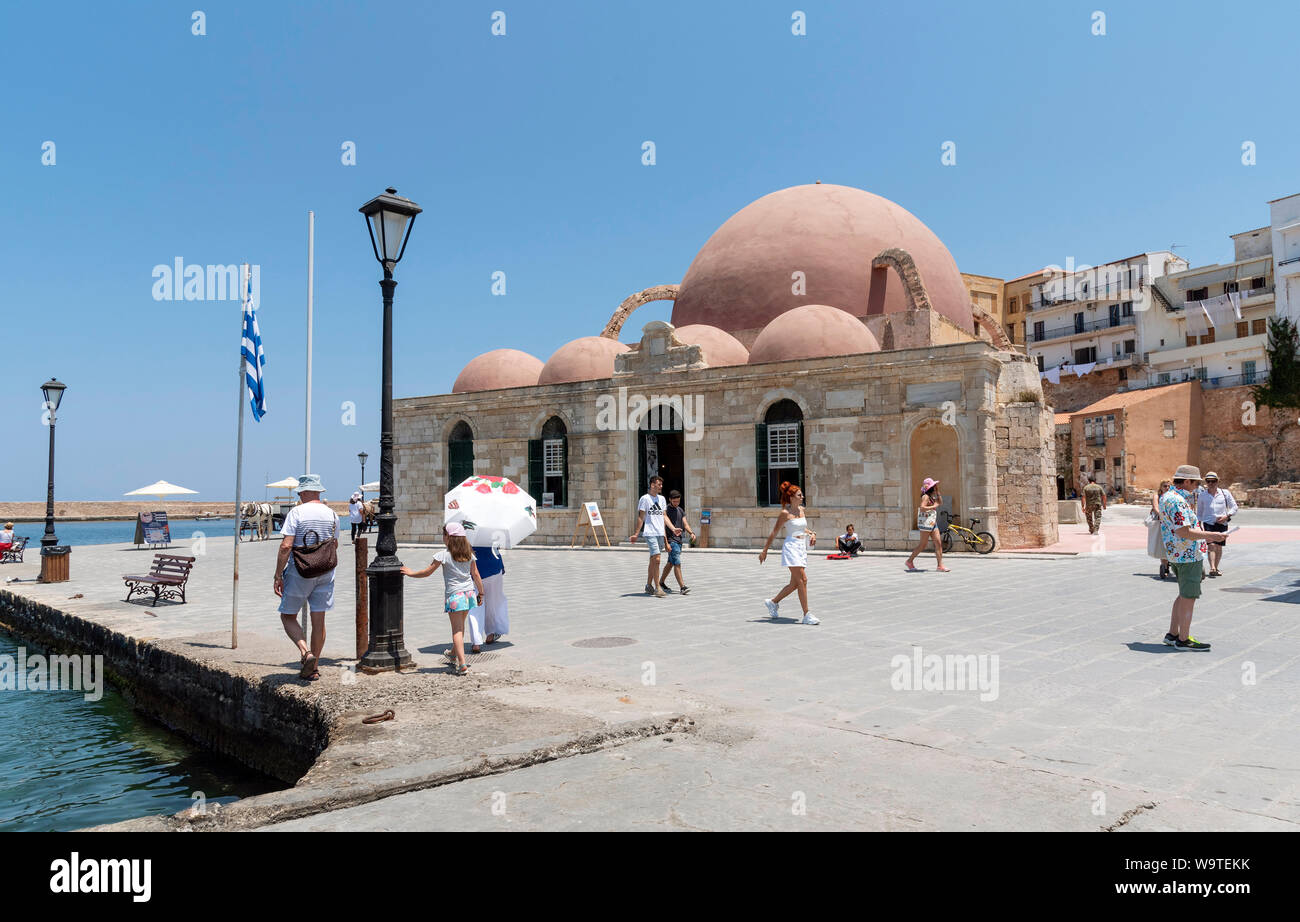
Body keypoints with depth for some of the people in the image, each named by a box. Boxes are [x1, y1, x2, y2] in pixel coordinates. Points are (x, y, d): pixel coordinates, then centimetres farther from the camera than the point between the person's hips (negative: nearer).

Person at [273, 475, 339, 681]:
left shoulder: (297, 512, -10)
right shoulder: (331, 514, 5)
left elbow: (286, 546, -15)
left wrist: (277, 576, -11)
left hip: (299, 572, -4)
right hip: (325, 572, 4)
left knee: (288, 616, 9)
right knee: (318, 619, 8)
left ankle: (306, 652, -12)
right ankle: (314, 667, 14)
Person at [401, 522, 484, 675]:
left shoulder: (443, 555, -11)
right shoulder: (469, 553, 5)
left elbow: (427, 572, -6)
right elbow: (476, 575, 8)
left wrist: (411, 573, 10)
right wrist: (480, 593, 17)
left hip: (454, 595, -5)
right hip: (469, 593, 6)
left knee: (457, 630, -3)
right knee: (460, 627, 21)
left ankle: (462, 665, -10)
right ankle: (454, 656, 38)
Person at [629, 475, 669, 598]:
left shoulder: (661, 499, 15)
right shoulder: (645, 498, -4)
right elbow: (640, 517, -4)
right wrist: (636, 533, -9)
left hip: (660, 533, 6)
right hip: (650, 533, -6)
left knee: (653, 560, 11)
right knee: (656, 559, -14)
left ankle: (649, 585, 21)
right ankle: (657, 588, -11)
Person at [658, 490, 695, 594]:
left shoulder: (680, 510, 17)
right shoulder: (666, 510, -7)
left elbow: (685, 524, 10)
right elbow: (667, 522, -25)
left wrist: (691, 533, -10)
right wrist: (674, 529, -45)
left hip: (679, 539, 8)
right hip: (671, 540, -8)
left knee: (670, 563, 14)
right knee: (677, 563, -13)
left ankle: (661, 583, 26)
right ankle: (682, 587, -16)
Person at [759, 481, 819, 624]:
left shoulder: (801, 510, 12)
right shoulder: (785, 513, -8)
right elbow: (774, 533, -4)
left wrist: (811, 534, 6)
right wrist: (764, 550, -2)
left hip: (802, 548, 8)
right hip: (791, 547, -8)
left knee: (795, 583, 10)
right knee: (802, 580, -13)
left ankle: (773, 602, 30)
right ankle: (807, 615, -9)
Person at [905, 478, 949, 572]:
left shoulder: (932, 497, 16)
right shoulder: (925, 497, -13)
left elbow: (940, 503, 21)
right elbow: (922, 508, -25)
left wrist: (937, 491, 13)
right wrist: (933, 506, -17)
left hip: (933, 523, 9)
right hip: (926, 523, -9)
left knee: (939, 543, 0)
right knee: (922, 545, -2)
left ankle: (940, 565, -1)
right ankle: (910, 561, 12)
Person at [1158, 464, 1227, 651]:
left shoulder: (1167, 496, 15)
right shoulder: (1177, 501, -19)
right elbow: (1184, 532, -23)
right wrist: (1210, 535, -16)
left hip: (1177, 555, 11)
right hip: (1188, 555, -11)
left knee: (1184, 596, 17)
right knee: (1188, 597, -4)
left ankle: (1173, 634, 22)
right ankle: (1183, 640, 2)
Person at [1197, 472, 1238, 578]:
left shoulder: (1225, 493, 4)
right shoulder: (1202, 496, 6)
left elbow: (1234, 507, 8)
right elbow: (1199, 512, 16)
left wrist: (1227, 516, -8)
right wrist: (1200, 524, 9)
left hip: (1222, 524, 1)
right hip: (1208, 523, -1)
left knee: (1219, 547, 7)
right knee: (1211, 545, -15)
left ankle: (1216, 568, 21)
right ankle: (1212, 568, -22)